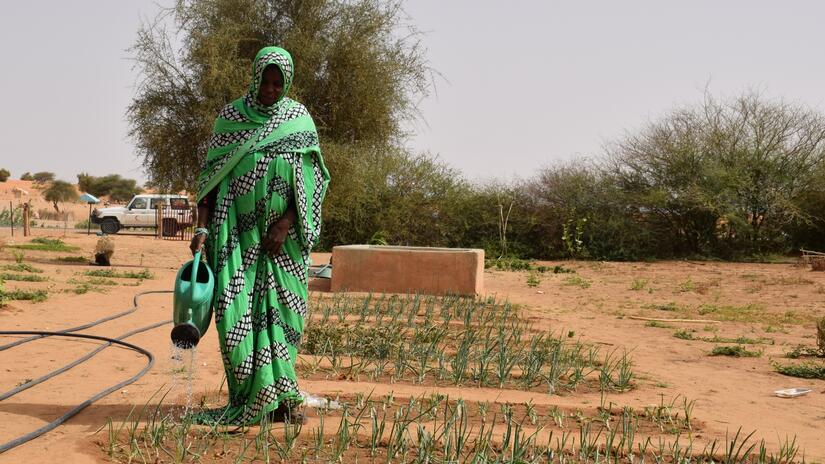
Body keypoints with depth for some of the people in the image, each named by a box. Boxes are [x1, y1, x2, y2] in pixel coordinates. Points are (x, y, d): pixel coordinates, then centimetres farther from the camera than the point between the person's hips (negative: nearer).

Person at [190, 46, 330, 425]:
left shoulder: (300, 120, 2)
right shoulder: (230, 117, 3)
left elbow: (310, 183, -1)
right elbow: (210, 177, 3)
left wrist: (284, 226, -11)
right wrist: (202, 227, -6)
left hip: (282, 233, 0)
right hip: (238, 230, 0)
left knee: (279, 310, 1)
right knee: (237, 309, -8)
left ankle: (278, 398, 10)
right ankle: (250, 399, -2)